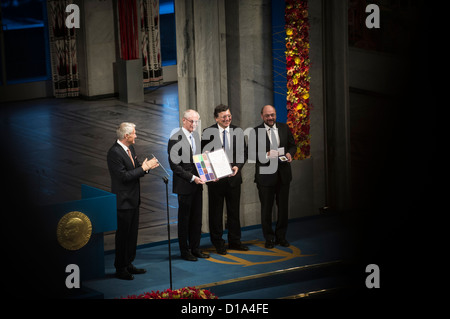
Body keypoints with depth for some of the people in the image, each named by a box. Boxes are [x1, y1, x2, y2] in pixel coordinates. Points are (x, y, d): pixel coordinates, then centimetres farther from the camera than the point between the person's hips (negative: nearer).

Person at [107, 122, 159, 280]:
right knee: (123, 235, -1)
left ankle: (128, 264, 26)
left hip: (133, 199, 9)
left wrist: (146, 166, -4)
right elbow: (124, 176, -24)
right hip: (123, 201, -9)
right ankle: (120, 269, 7)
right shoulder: (114, 153, -20)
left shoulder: (130, 148, 9)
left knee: (132, 233, 15)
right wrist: (143, 168, -19)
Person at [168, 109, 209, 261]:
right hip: (185, 186, -7)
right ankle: (184, 250, 11)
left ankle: (195, 248, 21)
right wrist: (192, 178, -20)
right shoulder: (175, 139, -14)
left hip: (197, 183, 7)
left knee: (197, 218, 12)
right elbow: (175, 165, -16)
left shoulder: (196, 135, 10)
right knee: (184, 218, 3)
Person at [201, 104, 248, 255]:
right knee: (216, 212, 6)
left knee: (234, 211, 12)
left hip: (233, 177, 3)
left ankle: (234, 241, 23)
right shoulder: (208, 133, -7)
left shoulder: (237, 131, 2)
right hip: (216, 179, -3)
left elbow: (243, 152, 5)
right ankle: (218, 243, 17)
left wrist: (237, 166, -12)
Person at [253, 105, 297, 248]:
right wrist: (266, 155, -25)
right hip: (265, 175, -3)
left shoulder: (284, 128, 6)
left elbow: (293, 145, 13)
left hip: (283, 174, 3)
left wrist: (289, 153, -8)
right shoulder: (256, 132, -6)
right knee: (266, 208, 4)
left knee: (283, 207, 10)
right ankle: (269, 238, 15)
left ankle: (281, 236, 22)